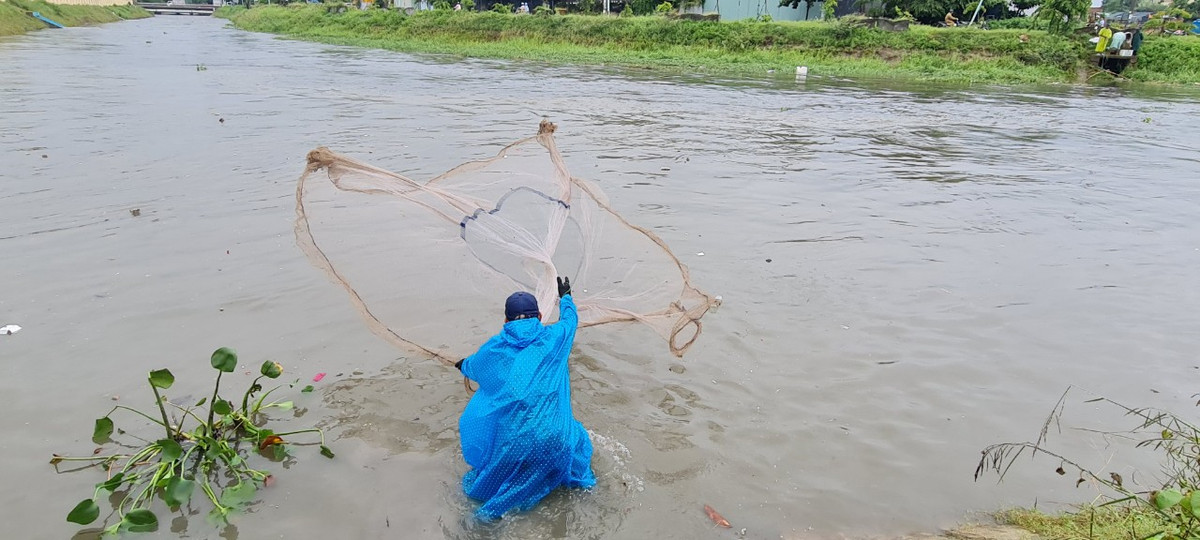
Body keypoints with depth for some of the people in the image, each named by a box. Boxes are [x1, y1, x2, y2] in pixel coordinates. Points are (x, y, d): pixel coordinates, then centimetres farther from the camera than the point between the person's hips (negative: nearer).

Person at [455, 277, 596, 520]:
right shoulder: (554, 338, 4)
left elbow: (471, 368, 28)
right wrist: (565, 297, 48)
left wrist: (463, 364, 52)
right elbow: (570, 317, 27)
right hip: (554, 439, 1)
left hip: (511, 443, -1)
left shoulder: (494, 348, 6)